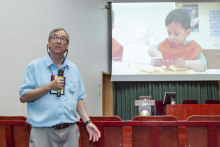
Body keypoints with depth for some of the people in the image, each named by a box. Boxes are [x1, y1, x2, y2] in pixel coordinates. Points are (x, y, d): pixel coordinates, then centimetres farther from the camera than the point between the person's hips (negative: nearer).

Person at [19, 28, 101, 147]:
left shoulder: (73, 69, 13)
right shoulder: (34, 66, 1)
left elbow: (79, 99, 14)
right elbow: (23, 97, -6)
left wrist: (87, 122, 4)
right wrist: (49, 86, -13)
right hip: (43, 132, -3)